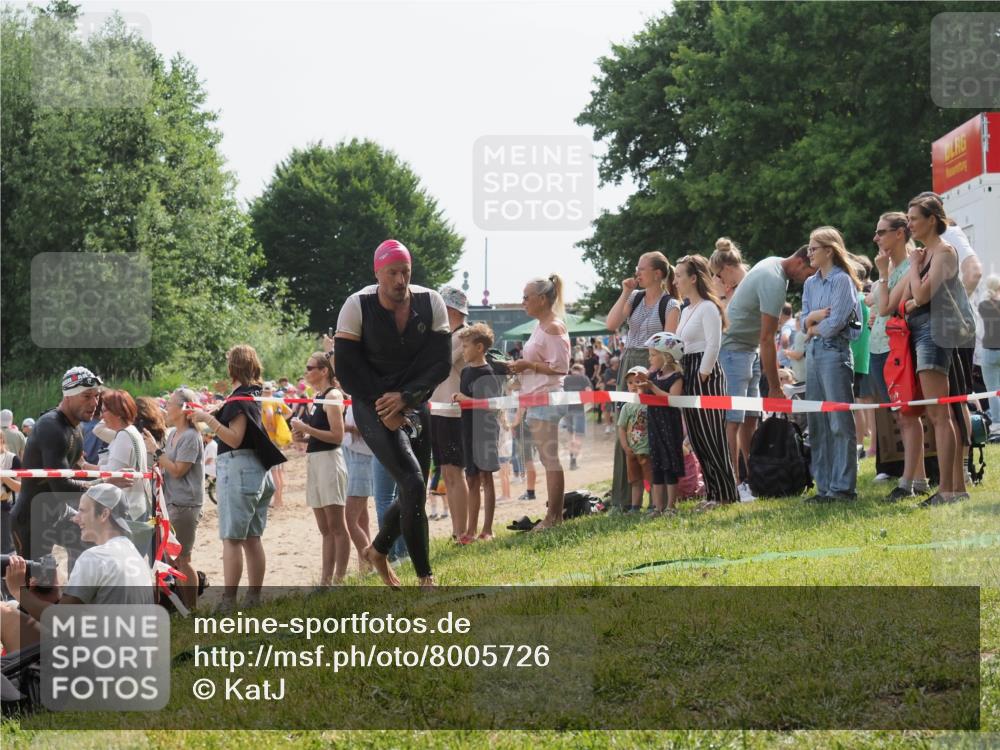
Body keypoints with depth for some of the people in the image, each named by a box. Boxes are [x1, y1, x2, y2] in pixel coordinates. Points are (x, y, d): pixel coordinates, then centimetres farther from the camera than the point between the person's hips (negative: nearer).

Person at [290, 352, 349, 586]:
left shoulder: (333, 396, -10)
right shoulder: (318, 397, 16)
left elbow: (337, 436, -17)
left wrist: (306, 429, -18)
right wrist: (304, 436, 7)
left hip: (329, 460, -9)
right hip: (315, 461, 9)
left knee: (337, 527, -6)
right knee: (325, 529, 10)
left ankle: (339, 580, -6)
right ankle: (325, 581, 12)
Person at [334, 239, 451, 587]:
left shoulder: (431, 304, -4)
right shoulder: (358, 307, -13)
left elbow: (440, 363, -4)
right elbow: (347, 369, -10)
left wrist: (405, 397, -17)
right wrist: (384, 407, -15)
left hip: (414, 406, 5)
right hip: (373, 406, -5)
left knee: (414, 493, 10)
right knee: (414, 484, -20)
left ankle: (378, 551, 38)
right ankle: (425, 577, -15)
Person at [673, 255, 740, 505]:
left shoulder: (708, 308, -9)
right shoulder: (686, 311, 18)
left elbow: (713, 344, -16)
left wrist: (703, 375, -17)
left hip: (705, 375, -9)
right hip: (688, 374, 9)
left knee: (711, 437, -8)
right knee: (697, 437, 8)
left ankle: (725, 494, -4)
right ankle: (713, 492, 12)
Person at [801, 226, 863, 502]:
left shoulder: (842, 280, -5)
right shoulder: (810, 283, 17)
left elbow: (835, 322, -13)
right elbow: (805, 321, 10)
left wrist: (813, 328, 2)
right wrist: (815, 316, -10)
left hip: (835, 352, -8)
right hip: (813, 353, 8)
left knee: (840, 422, -7)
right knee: (817, 424, 6)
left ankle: (843, 486, -7)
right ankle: (824, 486, 9)